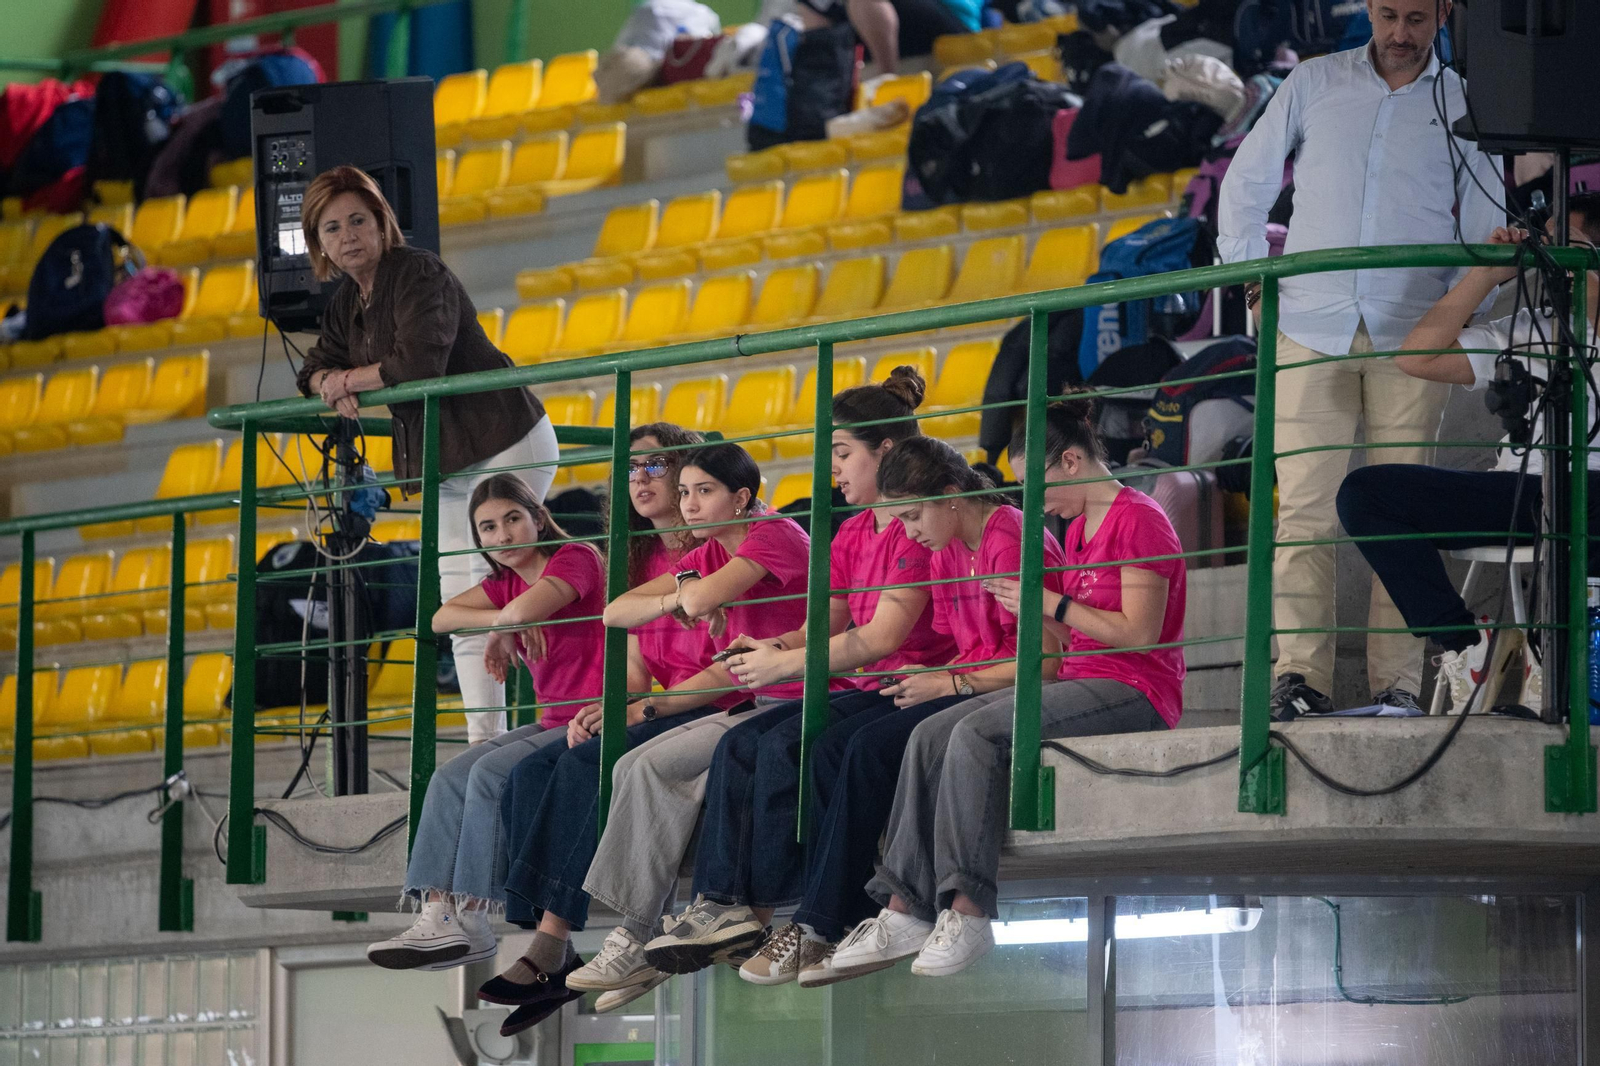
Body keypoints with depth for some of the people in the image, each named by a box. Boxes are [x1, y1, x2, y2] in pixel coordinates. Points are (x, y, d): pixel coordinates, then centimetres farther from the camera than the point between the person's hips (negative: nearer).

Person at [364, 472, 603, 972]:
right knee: (451, 778, -8)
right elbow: (441, 618, 2)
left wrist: (501, 632, -5)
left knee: (491, 773, -24)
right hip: (552, 723, 9)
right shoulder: (505, 582, 18)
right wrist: (501, 620, -14)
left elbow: (525, 609, -27)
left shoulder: (576, 558, -7)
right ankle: (440, 916, -20)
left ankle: (470, 915, -24)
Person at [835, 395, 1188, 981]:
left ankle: (969, 912, -28)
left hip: (1135, 691, -9)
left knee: (977, 733, -27)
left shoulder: (1138, 519, -9)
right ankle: (904, 911, -15)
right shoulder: (1078, 529, 20)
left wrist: (1051, 603, -12)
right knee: (932, 736, -8)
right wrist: (1029, 604, 5)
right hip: (1081, 680, 9)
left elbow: (1139, 633, -17)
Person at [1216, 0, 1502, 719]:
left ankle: (1396, 684, -5)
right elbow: (1246, 184, 19)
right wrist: (1250, 280, 10)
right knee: (1304, 510, -9)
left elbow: (1487, 229, 13)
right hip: (1311, 332, 0)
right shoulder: (1315, 84, 11)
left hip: (1410, 337, 0)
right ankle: (1299, 677, -12)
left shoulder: (1464, 106, 9)